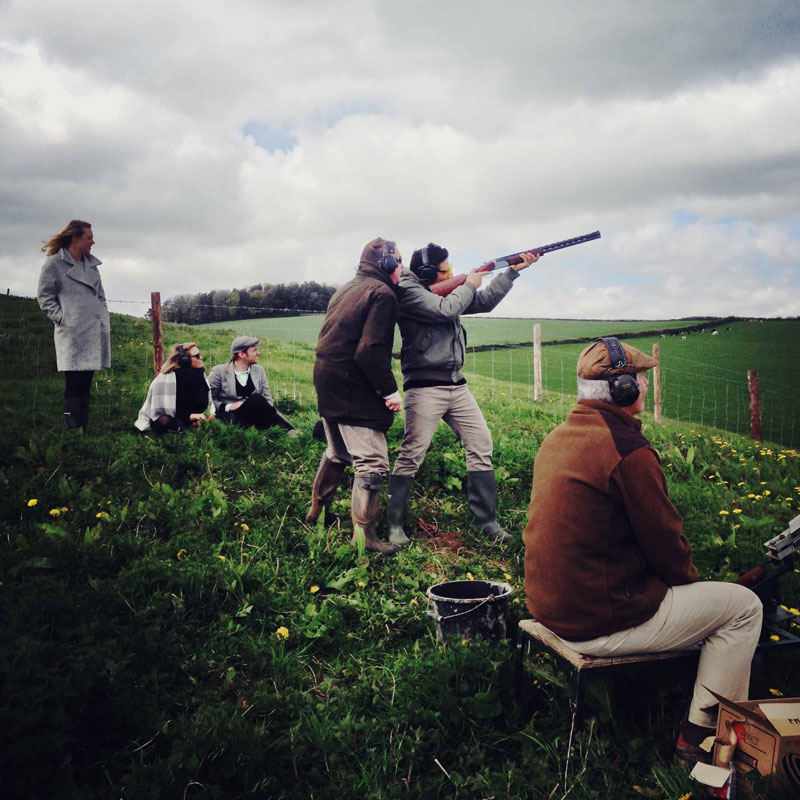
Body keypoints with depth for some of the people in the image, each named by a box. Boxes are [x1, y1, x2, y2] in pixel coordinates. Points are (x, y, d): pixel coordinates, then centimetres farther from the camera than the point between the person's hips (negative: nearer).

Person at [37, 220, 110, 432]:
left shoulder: (91, 264, 18)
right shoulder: (54, 264, -1)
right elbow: (44, 297, -2)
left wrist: (105, 319, 12)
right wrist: (63, 318, -10)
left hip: (95, 332, 7)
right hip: (72, 334, -6)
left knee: (86, 385, 10)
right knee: (74, 386, -8)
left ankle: (85, 431, 16)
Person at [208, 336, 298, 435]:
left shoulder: (259, 370, 12)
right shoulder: (218, 372, -1)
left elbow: (268, 399, 8)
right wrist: (228, 407, -14)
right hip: (231, 419, -4)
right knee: (256, 399, -30)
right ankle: (289, 430, -31)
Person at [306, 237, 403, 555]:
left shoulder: (346, 290, 16)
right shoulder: (381, 293, -13)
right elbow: (370, 350, -24)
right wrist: (390, 389, -18)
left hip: (328, 385, 10)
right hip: (354, 391, -10)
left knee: (338, 453, 25)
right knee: (373, 463, -5)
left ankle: (317, 510, 38)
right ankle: (364, 535, -2)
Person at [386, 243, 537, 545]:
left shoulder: (448, 291, 17)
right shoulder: (408, 291, -7)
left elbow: (485, 301, 21)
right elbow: (445, 310, -19)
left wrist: (513, 270, 14)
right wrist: (469, 284, -3)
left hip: (457, 386, 8)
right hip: (425, 387, -8)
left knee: (481, 446, 4)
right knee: (411, 455, -7)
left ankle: (485, 519, 12)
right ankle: (394, 525, 4)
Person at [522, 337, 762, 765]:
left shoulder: (557, 438, 7)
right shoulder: (629, 450, -21)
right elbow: (665, 542, -13)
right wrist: (691, 581, 9)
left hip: (550, 607, 9)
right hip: (600, 624, -9)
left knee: (674, 588, 30)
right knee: (743, 607, 9)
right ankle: (700, 735, 16)